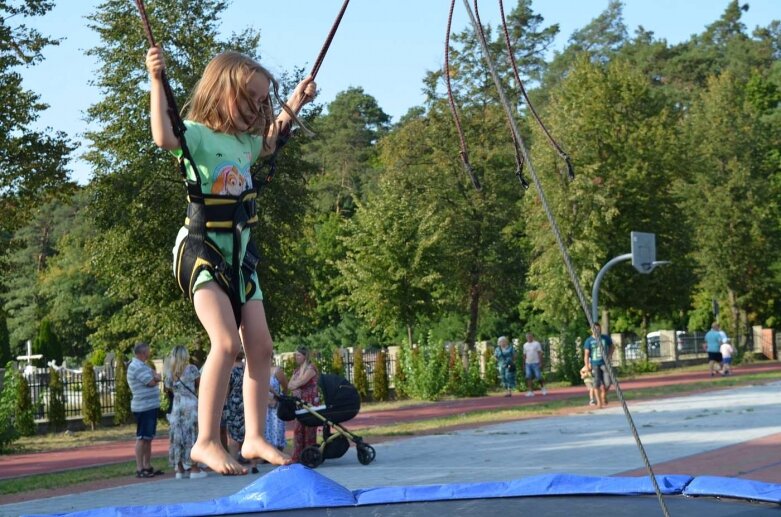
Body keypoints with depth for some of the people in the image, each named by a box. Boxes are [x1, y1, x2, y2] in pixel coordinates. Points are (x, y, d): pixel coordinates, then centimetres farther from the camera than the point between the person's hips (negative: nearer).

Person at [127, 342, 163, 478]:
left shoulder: (142, 366, 18)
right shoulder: (137, 367, -15)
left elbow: (156, 379, 13)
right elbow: (151, 382, -20)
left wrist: (154, 376, -8)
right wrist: (154, 377, 1)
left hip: (151, 406, 10)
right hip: (143, 407, -10)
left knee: (149, 438, 14)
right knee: (142, 438, -8)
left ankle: (147, 467, 20)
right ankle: (139, 469, -8)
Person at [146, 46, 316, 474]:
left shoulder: (244, 141, 12)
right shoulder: (197, 134, -11)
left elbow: (268, 143, 37)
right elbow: (163, 137, -35)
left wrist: (292, 107, 33)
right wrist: (157, 82, -36)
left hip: (239, 255, 9)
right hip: (200, 251, -8)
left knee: (260, 346, 5)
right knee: (227, 342, -23)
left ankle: (255, 438, 12)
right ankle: (206, 441, -18)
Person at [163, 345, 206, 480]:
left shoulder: (169, 372, 3)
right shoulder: (191, 369, -6)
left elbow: (168, 388, 10)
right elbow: (200, 384, 0)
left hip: (176, 406, 3)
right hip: (191, 404, -3)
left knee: (177, 437, 7)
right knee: (192, 435, 0)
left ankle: (180, 469, 9)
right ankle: (194, 469, 0)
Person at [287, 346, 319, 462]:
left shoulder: (310, 368, -7)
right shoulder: (297, 370, 18)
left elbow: (300, 382, -16)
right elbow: (289, 385, 9)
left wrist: (293, 385, 3)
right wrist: (294, 389, -11)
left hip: (310, 401, -7)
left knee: (309, 429, -5)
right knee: (298, 429, 3)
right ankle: (297, 457, 5)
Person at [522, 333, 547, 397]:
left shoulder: (536, 343, -1)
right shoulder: (525, 345, 12)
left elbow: (540, 353, -4)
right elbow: (524, 355, 14)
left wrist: (540, 362, -11)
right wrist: (524, 364, 11)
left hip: (535, 363, -4)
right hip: (528, 363, 4)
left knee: (538, 377, -3)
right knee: (529, 377, -6)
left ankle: (543, 388, 18)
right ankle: (530, 391, -6)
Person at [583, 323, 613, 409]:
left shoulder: (606, 338, 3)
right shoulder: (589, 341, -3)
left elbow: (611, 346, 20)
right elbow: (586, 354, -6)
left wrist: (610, 355, 5)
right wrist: (587, 365, -15)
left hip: (605, 363, 1)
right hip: (595, 364, -1)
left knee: (607, 382, -7)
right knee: (597, 383, -4)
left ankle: (603, 395, 22)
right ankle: (599, 401, 4)